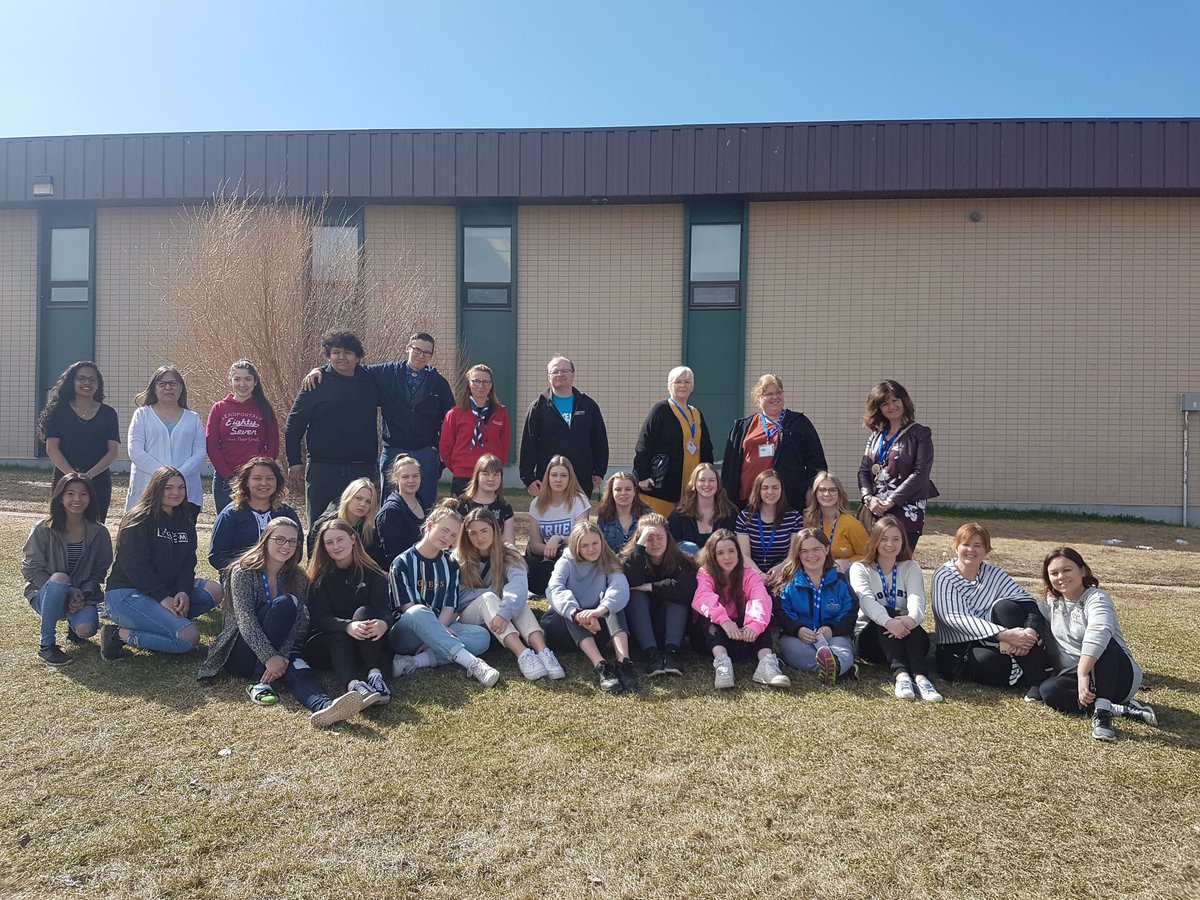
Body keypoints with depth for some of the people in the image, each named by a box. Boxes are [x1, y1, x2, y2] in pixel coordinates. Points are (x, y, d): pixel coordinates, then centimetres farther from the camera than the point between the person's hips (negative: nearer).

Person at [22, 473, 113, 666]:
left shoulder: (99, 532, -2)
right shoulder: (44, 530, -8)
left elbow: (100, 570, 2)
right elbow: (30, 568, -8)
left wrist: (84, 593, -17)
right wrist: (66, 591, -20)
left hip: (82, 595, 1)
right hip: (44, 595, -1)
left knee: (86, 629, -30)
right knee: (59, 579, -36)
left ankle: (74, 624, 13)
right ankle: (46, 645, -22)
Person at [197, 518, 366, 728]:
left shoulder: (298, 579, 6)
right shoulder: (244, 571, -5)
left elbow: (299, 626, -6)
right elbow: (245, 619, -18)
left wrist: (281, 657, -26)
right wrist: (269, 657, -30)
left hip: (278, 650, 3)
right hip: (241, 654, -3)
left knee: (297, 666, -34)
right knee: (284, 603, -28)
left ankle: (324, 705, -66)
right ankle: (258, 682, -31)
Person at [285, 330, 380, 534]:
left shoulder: (369, 382, 6)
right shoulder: (317, 383, -2)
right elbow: (294, 424, 0)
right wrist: (294, 461, -3)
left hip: (362, 469, 3)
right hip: (323, 469, -3)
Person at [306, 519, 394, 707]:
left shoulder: (373, 574, 3)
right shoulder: (319, 578, 2)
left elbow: (384, 608, -10)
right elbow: (321, 618, -12)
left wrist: (383, 623, -37)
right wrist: (348, 626, -34)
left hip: (367, 643, 0)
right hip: (330, 640, 0)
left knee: (363, 612, -27)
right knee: (338, 635, -32)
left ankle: (375, 674, -46)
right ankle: (353, 683, -60)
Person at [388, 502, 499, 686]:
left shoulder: (450, 565, 12)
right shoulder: (402, 563, -1)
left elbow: (450, 607, 2)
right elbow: (408, 608, -10)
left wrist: (435, 634, -17)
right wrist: (439, 631, -22)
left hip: (439, 627, 4)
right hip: (405, 633, -4)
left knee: (481, 636, -23)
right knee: (419, 613, -38)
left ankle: (413, 662, -34)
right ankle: (472, 663, -44)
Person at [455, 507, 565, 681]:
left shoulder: (508, 554, -7)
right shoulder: (459, 558, -6)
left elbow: (519, 586, -28)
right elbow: (458, 597, -10)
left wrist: (504, 612, -46)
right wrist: (493, 592, -18)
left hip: (502, 620, 1)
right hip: (469, 618, -1)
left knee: (516, 598, -29)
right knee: (488, 597, -32)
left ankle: (543, 652, -48)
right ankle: (522, 654, -51)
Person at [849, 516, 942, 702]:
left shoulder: (911, 568, 8)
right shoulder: (860, 568, 2)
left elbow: (917, 598, -14)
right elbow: (866, 599, -19)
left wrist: (911, 619, -39)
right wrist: (888, 622, -41)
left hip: (907, 637, 2)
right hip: (871, 637, -2)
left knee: (908, 622, -31)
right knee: (887, 613, -32)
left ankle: (921, 677, -50)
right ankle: (901, 674, -49)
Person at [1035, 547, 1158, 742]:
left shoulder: (1096, 598, -14)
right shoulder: (1051, 603, 8)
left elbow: (1098, 633, -34)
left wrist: (1083, 674, -46)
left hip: (1121, 675, -5)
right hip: (1077, 675, 5)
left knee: (1103, 642, -36)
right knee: (1048, 690, -28)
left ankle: (1102, 711, -40)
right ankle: (1121, 708, -23)